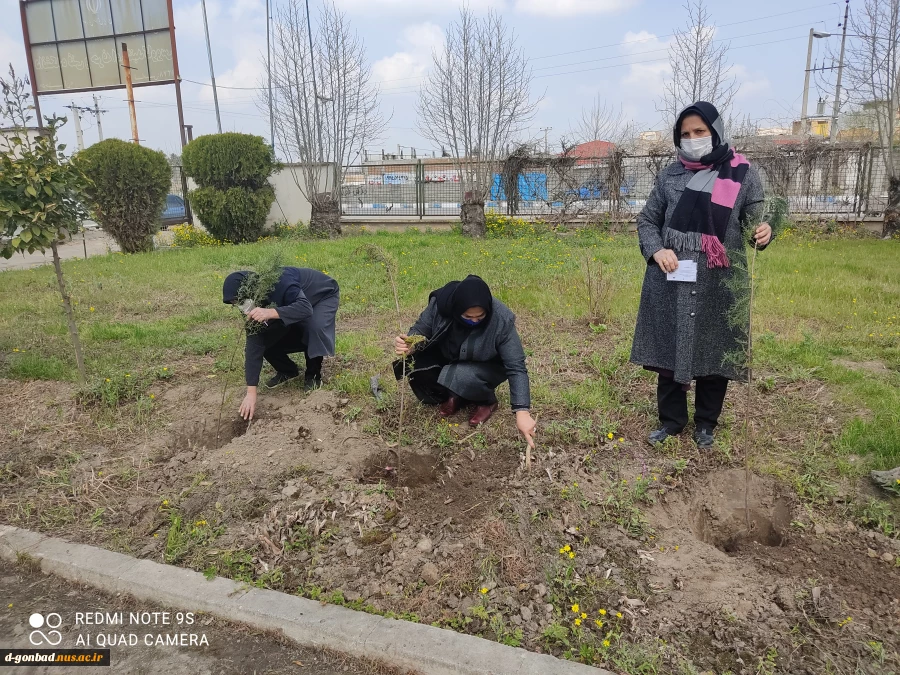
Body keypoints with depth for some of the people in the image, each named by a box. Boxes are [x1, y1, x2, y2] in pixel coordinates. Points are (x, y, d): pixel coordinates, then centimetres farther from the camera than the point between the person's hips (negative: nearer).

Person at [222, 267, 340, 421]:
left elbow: (305, 308, -50)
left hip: (323, 296, -6)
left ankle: (313, 374, -11)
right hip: (291, 306, 6)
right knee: (264, 339, -13)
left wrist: (270, 313, -61)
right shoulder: (254, 305, -19)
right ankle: (288, 371, 14)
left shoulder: (280, 281, -40)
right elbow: (254, 344, -21)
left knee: (314, 327, -37)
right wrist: (251, 392, -25)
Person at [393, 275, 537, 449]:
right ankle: (455, 396, 4)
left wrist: (522, 411, -38)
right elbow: (420, 330, -10)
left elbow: (516, 368, -29)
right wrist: (409, 346, -34)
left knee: (463, 378, -35)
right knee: (413, 363, -23)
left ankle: (487, 401, 1)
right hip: (447, 357, 4)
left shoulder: (502, 320, -33)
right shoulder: (441, 303, -27)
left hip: (486, 367, -3)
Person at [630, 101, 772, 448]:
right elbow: (647, 220, 11)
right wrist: (656, 250, -8)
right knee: (669, 350, 8)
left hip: (717, 282, -1)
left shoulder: (742, 173, 1)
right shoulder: (671, 174, 5)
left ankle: (706, 423, 28)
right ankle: (671, 419, 27)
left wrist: (763, 233, -21)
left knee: (713, 352, 8)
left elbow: (754, 222, 4)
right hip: (671, 280, 2)